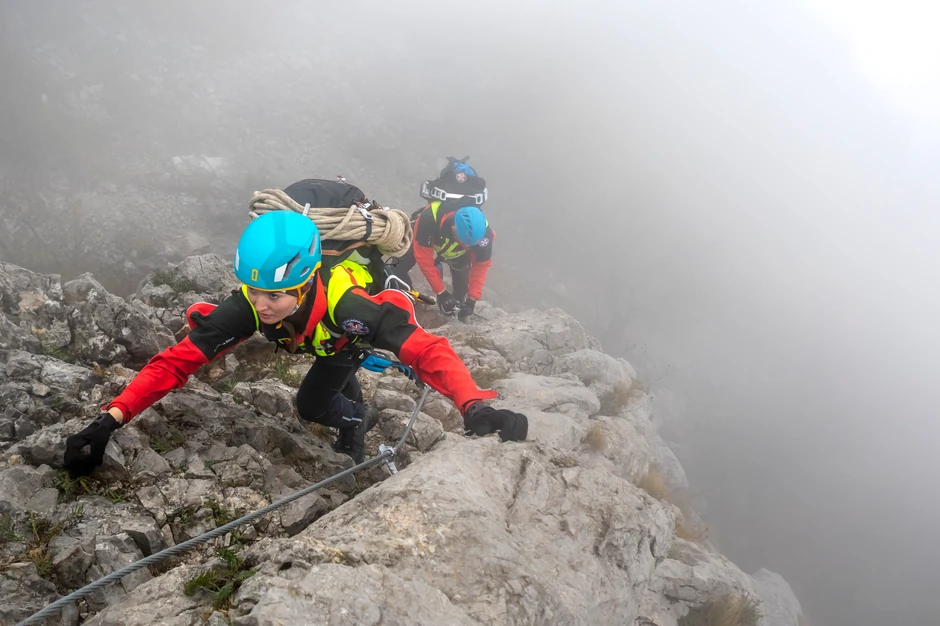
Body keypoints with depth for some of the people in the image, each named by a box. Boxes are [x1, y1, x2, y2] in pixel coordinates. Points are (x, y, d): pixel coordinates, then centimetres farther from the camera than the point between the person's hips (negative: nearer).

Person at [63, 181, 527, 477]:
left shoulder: (348, 304, -50)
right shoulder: (249, 306, -40)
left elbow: (426, 350, -54)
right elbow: (178, 360, -39)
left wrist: (474, 406, -70)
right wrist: (111, 419, -49)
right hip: (324, 340, 4)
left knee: (312, 405, -11)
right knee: (339, 376, 27)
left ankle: (354, 420, 19)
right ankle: (357, 414, 57)